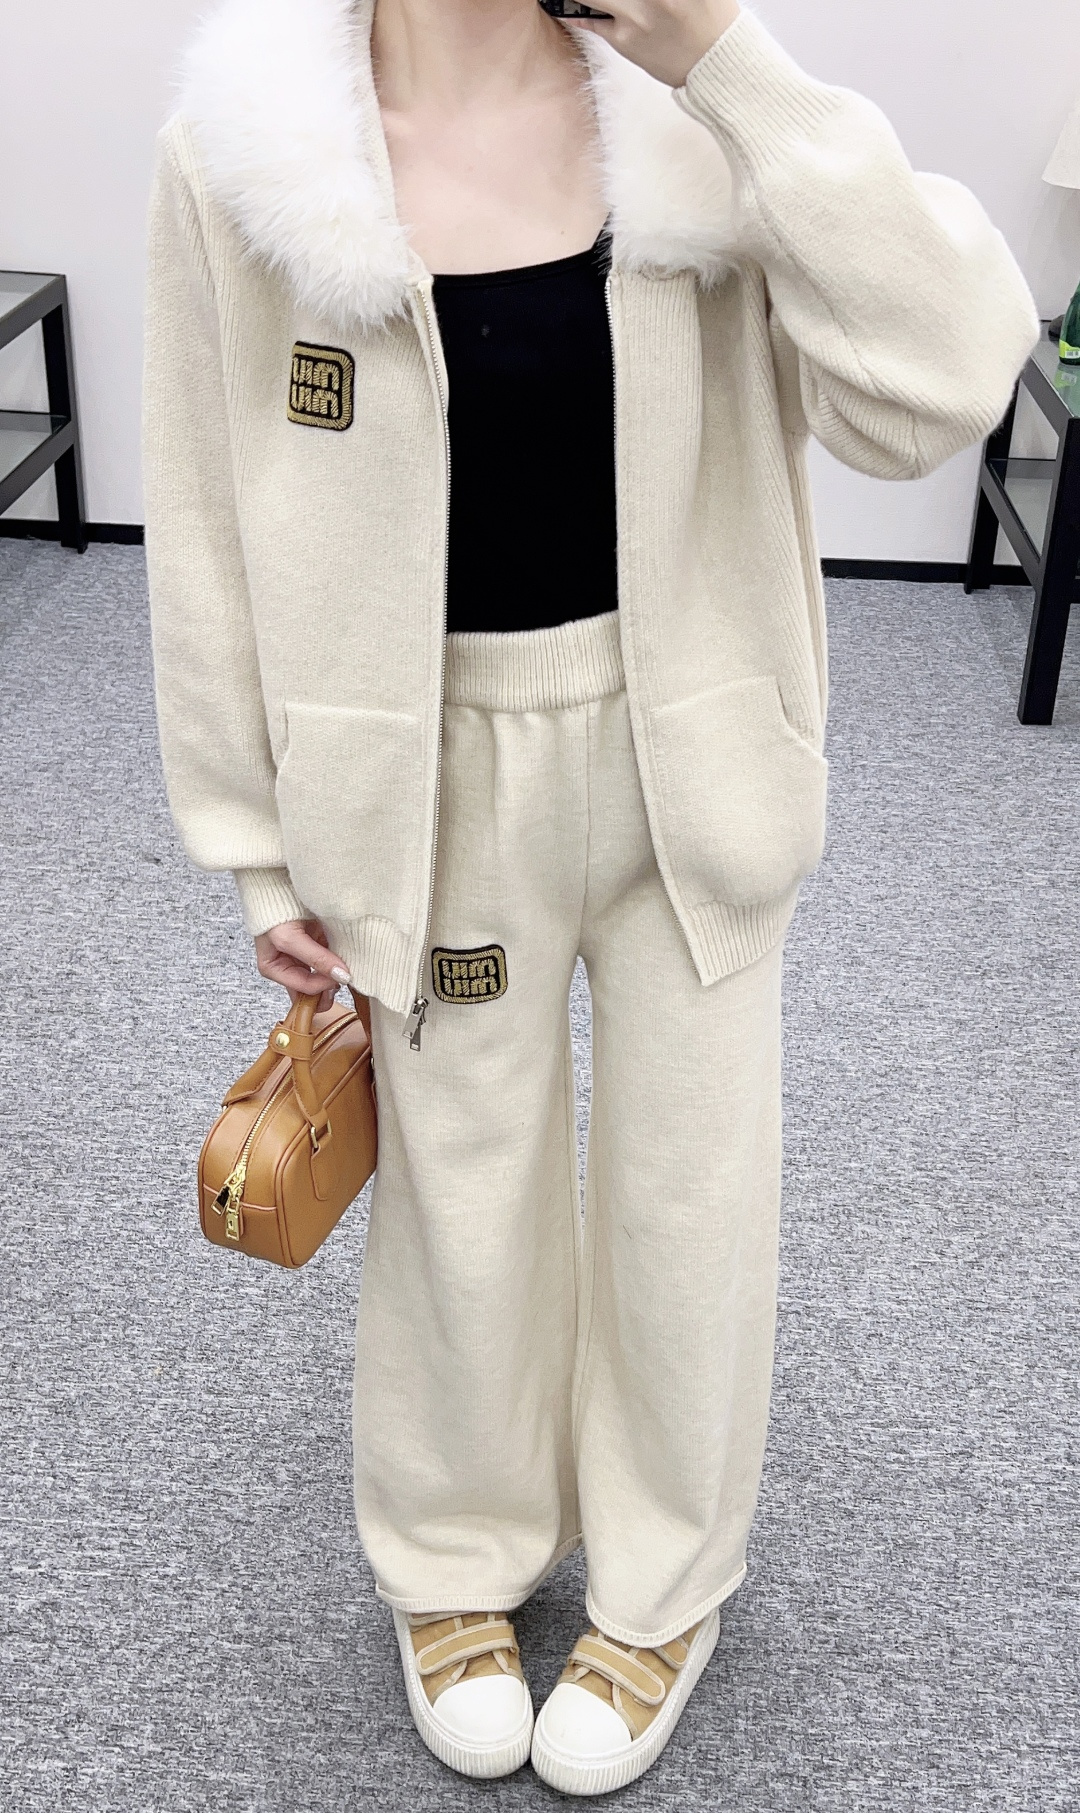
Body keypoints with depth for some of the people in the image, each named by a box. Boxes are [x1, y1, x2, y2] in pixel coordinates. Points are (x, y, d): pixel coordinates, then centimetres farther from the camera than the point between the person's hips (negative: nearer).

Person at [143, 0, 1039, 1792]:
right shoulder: (246, 150, -9)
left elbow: (939, 389, -19)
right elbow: (213, 532, -2)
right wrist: (258, 848, 2)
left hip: (692, 768, 1)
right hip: (437, 781, -1)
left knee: (689, 1194, 15)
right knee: (464, 1197, 16)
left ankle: (663, 1585, 42)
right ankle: (457, 1559, 46)